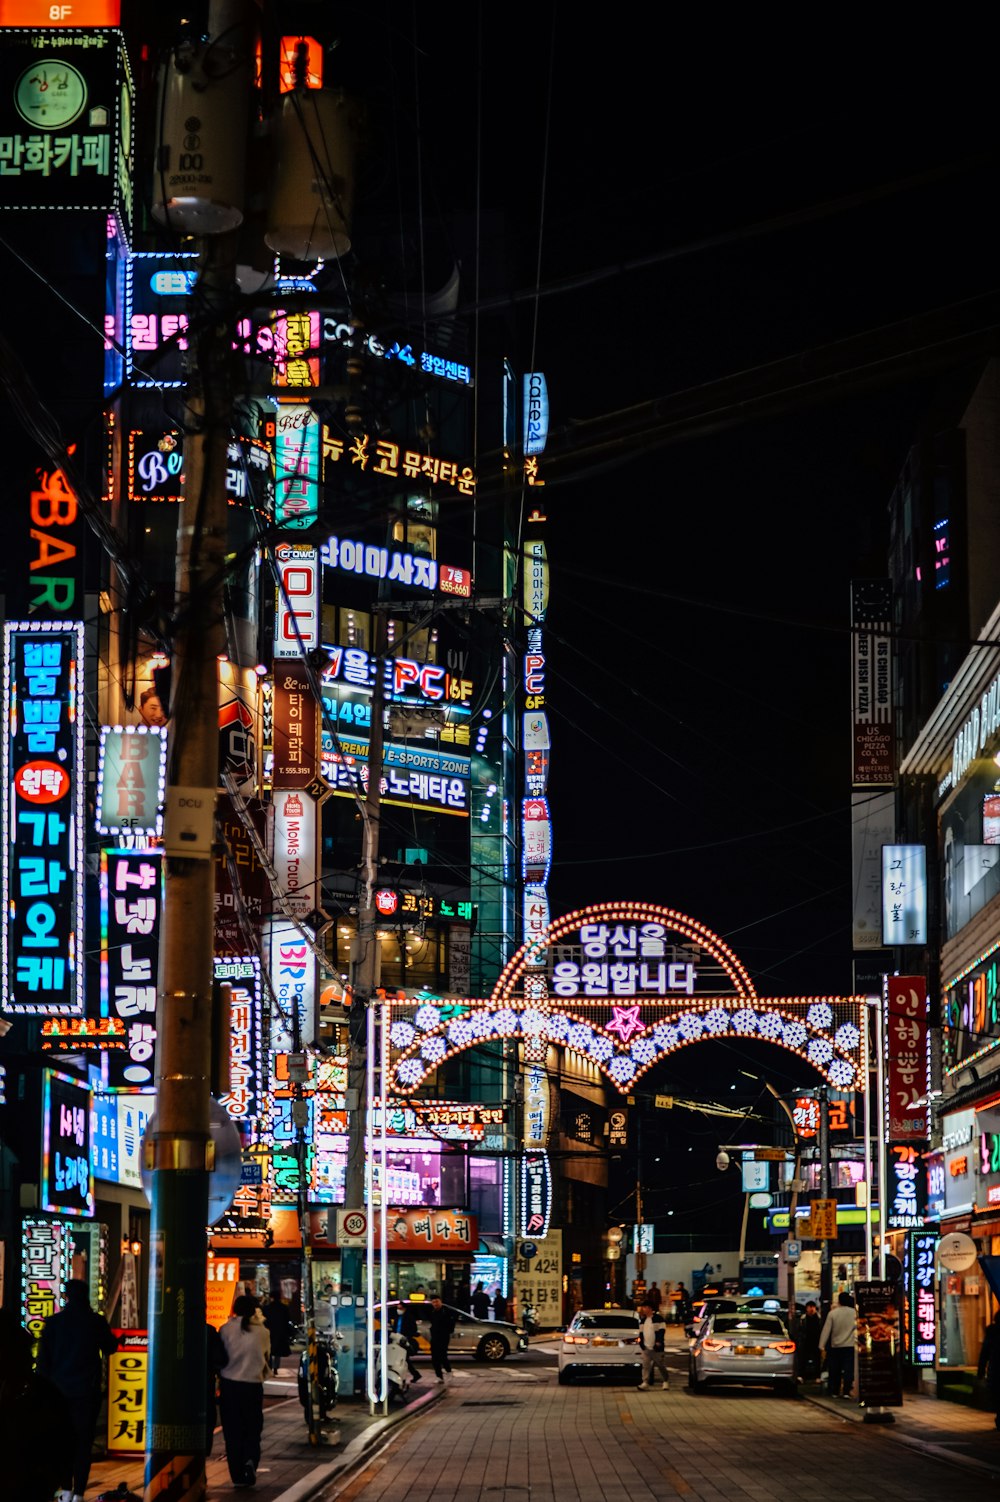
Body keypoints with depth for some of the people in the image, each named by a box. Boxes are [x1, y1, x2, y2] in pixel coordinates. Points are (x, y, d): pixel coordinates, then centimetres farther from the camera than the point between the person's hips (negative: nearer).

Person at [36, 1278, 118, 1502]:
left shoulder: (53, 1322, -1)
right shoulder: (96, 1322, -5)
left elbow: (43, 1359, 1)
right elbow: (110, 1348, 10)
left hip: (60, 1390, 2)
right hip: (87, 1391, -2)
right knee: (83, 1443, 0)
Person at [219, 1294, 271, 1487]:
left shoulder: (226, 1330, -7)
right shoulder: (262, 1331, -5)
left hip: (229, 1385, 0)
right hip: (253, 1384, 0)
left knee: (233, 1430, 8)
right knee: (253, 1428, 13)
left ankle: (238, 1475, 8)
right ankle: (250, 1459, -13)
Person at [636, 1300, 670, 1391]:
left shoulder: (658, 1319, -8)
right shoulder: (643, 1320, 14)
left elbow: (662, 1331, -11)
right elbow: (641, 1332, 19)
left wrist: (659, 1342, -17)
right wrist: (641, 1342, 6)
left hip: (656, 1348, -6)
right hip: (646, 1348, 6)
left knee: (661, 1366, 4)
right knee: (646, 1366, -3)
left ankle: (666, 1381, 19)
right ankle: (645, 1383, -7)